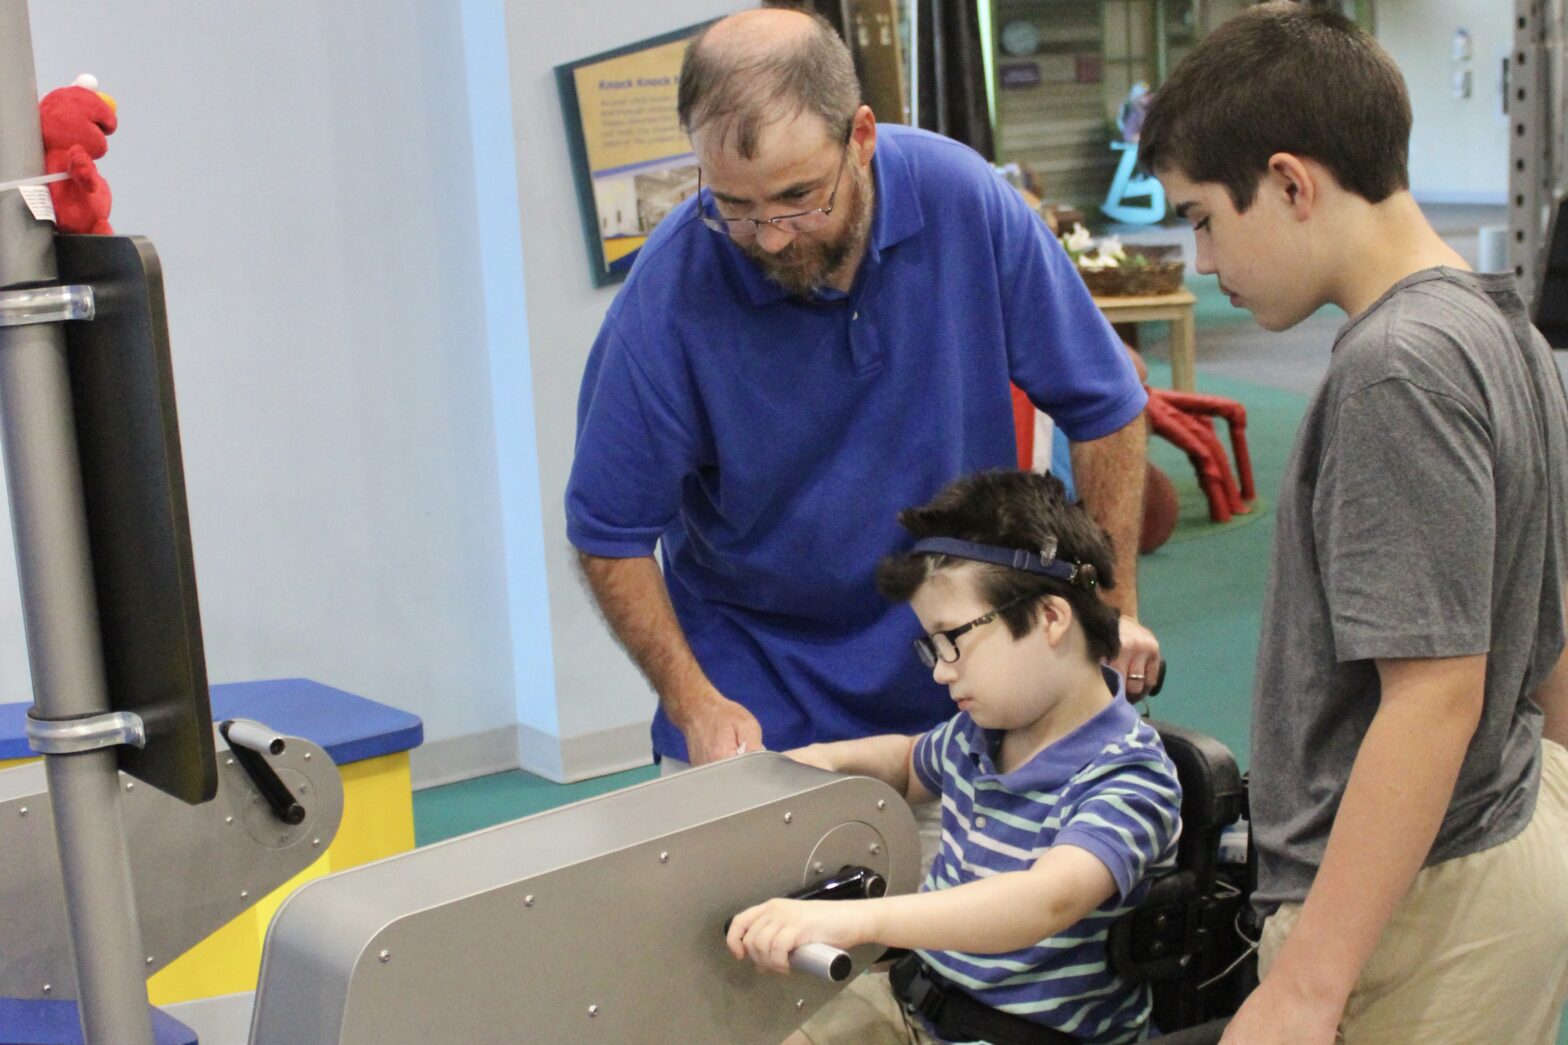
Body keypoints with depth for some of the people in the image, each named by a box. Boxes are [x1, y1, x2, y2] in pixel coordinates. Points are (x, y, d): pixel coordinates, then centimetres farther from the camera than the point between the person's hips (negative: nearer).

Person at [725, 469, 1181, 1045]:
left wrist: (855, 918, -50)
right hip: (911, 996, 7)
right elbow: (913, 762, 27)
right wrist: (822, 759, 5)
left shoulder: (1129, 778, -21)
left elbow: (1048, 900, -39)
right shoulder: (978, 731, 4)